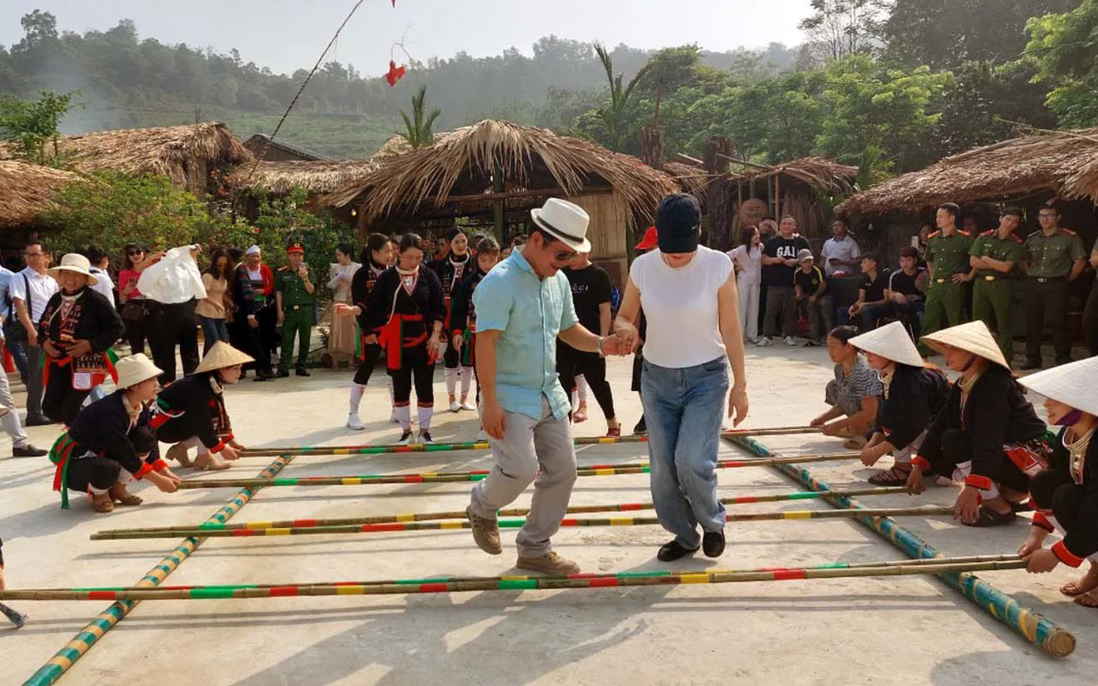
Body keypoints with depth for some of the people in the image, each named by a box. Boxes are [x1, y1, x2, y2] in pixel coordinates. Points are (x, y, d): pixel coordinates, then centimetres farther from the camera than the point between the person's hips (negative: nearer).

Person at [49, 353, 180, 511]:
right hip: (76, 463, -8)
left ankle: (117, 488, 0)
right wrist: (158, 480, -24)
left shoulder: (141, 409, -6)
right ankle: (97, 492, -3)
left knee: (144, 437, -15)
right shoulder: (110, 410, -31)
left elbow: (149, 444, -2)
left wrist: (166, 473, -14)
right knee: (108, 468, -40)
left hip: (104, 454, 8)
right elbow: (126, 455, -29)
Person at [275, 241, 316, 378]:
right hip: (289, 310, -1)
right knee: (287, 340, -3)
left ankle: (302, 367, 14)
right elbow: (278, 292, 6)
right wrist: (280, 310, 0)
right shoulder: (281, 273, 5)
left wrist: (305, 278, -16)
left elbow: (311, 291, 0)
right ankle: (283, 368, -2)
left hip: (305, 309, 1)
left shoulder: (307, 271, 7)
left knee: (305, 339, 5)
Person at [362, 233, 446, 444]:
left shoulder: (429, 276, -4)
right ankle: (406, 431, 23)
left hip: (424, 339, 0)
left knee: (425, 387, 5)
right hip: (396, 340, 0)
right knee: (400, 388, 8)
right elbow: (373, 307, 1)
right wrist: (371, 332, 1)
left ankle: (425, 431, 19)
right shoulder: (387, 278, -4)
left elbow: (440, 307, -2)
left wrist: (436, 334, -9)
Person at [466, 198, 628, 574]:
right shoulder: (500, 282, -17)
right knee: (521, 468, -18)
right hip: (510, 397, -8)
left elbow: (569, 329, 19)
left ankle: (534, 549, 23)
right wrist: (490, 404, -25)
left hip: (549, 394, 8)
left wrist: (600, 344, -2)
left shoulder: (559, 281, 8)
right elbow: (485, 343, -21)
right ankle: (482, 507, 17)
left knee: (562, 470, 7)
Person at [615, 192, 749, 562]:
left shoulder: (718, 265, -12)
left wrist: (739, 385, -5)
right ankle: (684, 535, 29)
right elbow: (622, 317, 6)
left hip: (705, 377, -3)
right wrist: (625, 329, -18)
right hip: (657, 378, 3)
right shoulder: (642, 267, -5)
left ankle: (713, 522, 15)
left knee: (693, 461, -15)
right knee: (663, 469, 6)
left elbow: (731, 330, -6)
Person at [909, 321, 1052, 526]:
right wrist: (919, 465, -1)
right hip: (1004, 457, 10)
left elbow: (990, 439, -35)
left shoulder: (994, 385, -24)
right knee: (936, 458, 1)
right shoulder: (963, 386, 5)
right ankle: (1008, 494, 7)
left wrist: (972, 488, -43)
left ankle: (1001, 508, -15)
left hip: (1028, 459, -10)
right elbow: (941, 425, 3)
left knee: (953, 441, -24)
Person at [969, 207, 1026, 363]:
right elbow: (973, 261, -2)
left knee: (1004, 323, 0)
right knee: (979, 321, 6)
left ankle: (1006, 359, 5)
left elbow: (1006, 267, -12)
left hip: (1001, 284, -3)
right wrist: (997, 265, -7)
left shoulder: (1017, 244, 0)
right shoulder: (984, 237, 7)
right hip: (981, 282, 3)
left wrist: (986, 259, -3)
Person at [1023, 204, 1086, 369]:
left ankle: (1063, 360, 3)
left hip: (1056, 286, -5)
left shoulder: (1070, 237, -3)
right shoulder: (1032, 238, 12)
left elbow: (1080, 261, -5)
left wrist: (1067, 279, -4)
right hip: (1034, 285, 5)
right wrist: (1031, 274, 11)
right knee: (1032, 324, 7)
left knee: (1058, 324, -5)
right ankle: (1032, 359, 16)